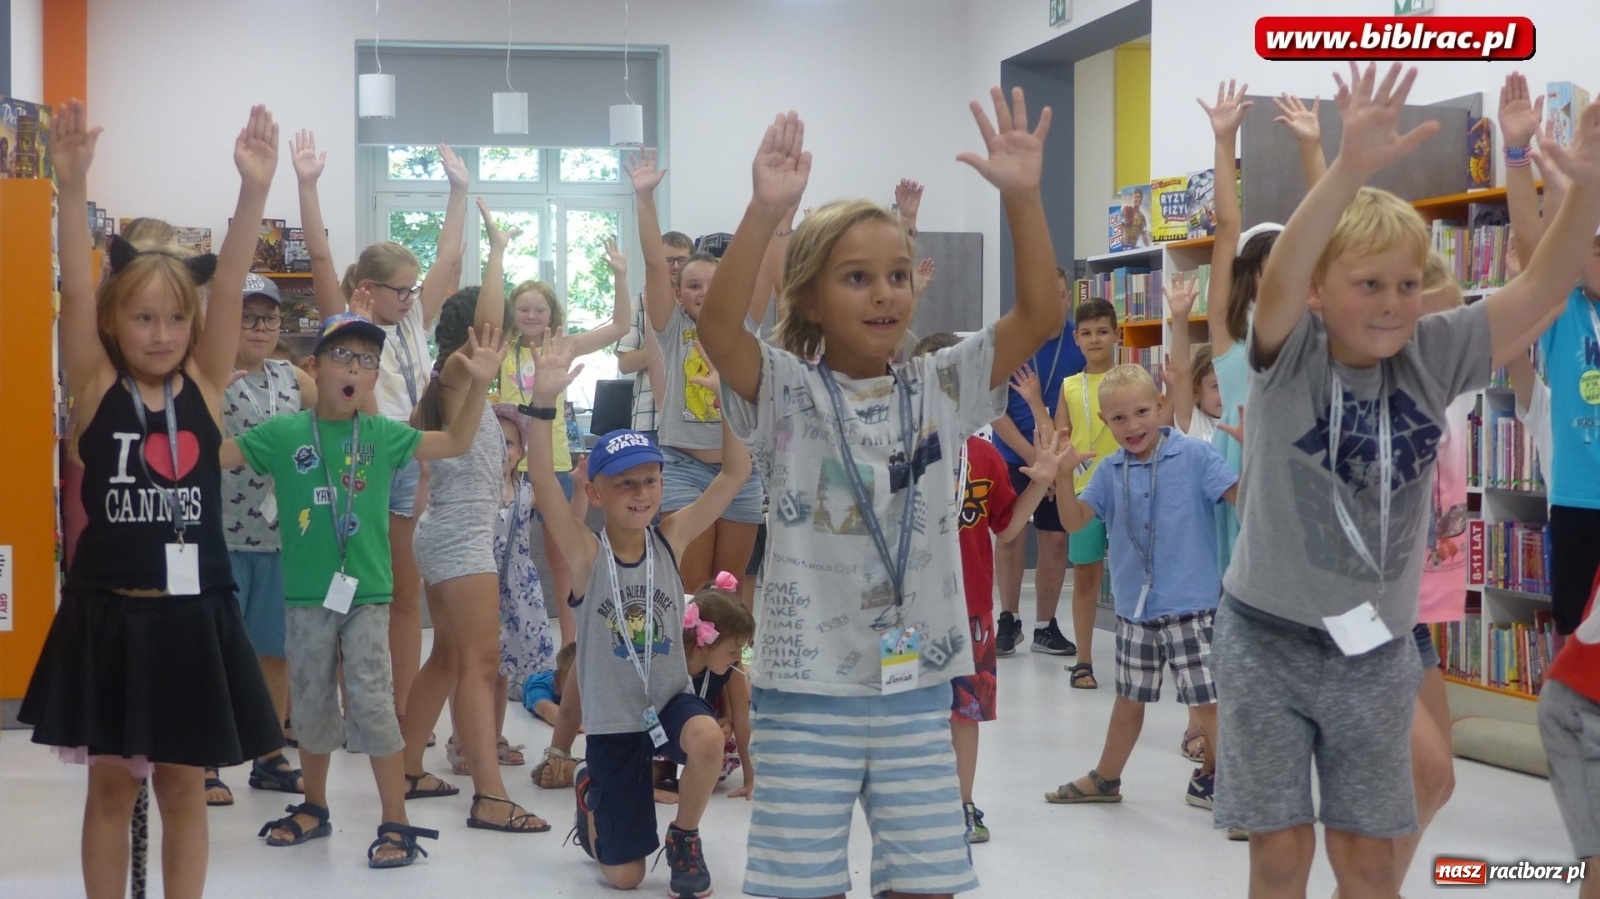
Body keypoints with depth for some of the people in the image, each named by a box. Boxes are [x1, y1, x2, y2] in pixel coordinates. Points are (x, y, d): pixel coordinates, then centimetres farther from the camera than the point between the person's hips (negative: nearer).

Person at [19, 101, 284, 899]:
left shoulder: (204, 387, 1)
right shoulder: (96, 388, -2)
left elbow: (229, 286, -9)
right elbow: (76, 289, -13)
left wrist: (254, 189, -21)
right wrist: (72, 186, -26)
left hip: (192, 618, 1)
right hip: (107, 616, -1)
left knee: (183, 785, 11)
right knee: (110, 786, 10)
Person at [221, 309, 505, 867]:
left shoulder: (382, 436, 1)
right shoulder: (283, 434, -2)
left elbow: (455, 443, 5)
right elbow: (215, 454, 0)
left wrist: (479, 384, -6)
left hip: (366, 593, -1)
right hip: (306, 595, 1)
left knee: (372, 705, -5)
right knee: (312, 706, 13)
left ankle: (396, 824, 2)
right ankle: (314, 808, 32)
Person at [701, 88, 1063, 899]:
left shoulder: (942, 388, 4)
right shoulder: (786, 394, -6)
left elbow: (1041, 315, -6)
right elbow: (716, 324, -24)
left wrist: (1021, 198, -19)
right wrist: (766, 211, -37)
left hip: (917, 689, 3)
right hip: (806, 695, -3)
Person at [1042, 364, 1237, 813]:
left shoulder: (1194, 455, -9)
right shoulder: (1111, 472, 4)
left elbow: (1241, 495, -16)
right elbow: (1074, 520, 3)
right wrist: (1063, 476, -13)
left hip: (1191, 604, -5)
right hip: (1134, 605, 5)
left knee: (1208, 697, -6)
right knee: (1129, 697, 19)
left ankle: (1214, 778, 11)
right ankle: (1105, 779, 35)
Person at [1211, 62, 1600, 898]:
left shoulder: (1431, 359, -3)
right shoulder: (1288, 359, -12)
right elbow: (1280, 274, -32)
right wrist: (1349, 168, -48)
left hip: (1376, 650, 3)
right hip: (1267, 640, -3)